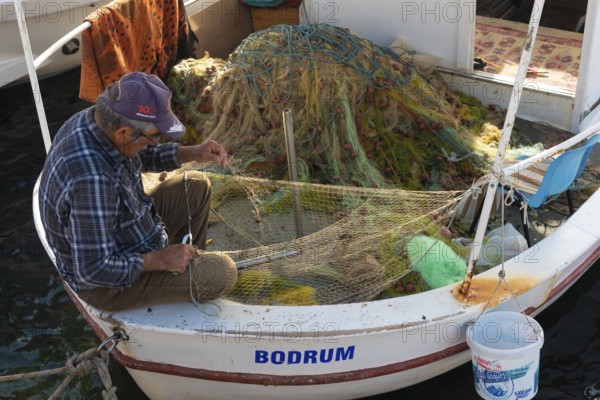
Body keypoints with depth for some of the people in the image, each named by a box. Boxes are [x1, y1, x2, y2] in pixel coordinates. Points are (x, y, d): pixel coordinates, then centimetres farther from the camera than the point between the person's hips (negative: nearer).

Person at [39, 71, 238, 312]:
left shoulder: (93, 119, -12)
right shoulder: (92, 179, -40)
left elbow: (143, 156, 9)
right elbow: (93, 270, -34)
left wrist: (193, 153, -4)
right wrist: (159, 260, -23)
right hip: (110, 282, -9)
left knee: (196, 186, 14)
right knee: (223, 274, -12)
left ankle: (190, 264, 30)